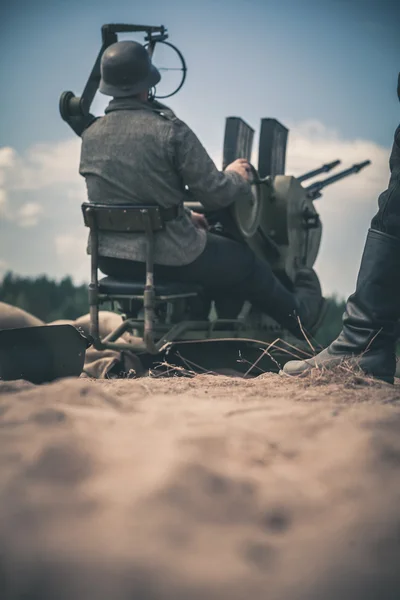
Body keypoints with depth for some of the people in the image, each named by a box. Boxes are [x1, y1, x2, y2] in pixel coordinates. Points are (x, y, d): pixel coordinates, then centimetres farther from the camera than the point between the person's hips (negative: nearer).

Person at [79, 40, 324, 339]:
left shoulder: (91, 134, 0)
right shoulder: (171, 131, -18)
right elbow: (215, 194, -13)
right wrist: (237, 178, 11)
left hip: (109, 257, 6)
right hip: (168, 258, -6)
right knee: (246, 261, 21)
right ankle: (300, 315, 44)